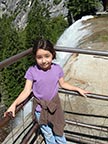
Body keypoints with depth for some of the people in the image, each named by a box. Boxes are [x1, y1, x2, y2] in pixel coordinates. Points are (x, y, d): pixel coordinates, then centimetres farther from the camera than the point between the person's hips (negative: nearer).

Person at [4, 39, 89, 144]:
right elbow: (27, 91, -16)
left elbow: (63, 84, 6)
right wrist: (14, 104, -28)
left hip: (55, 107, 1)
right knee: (48, 135, 19)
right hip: (41, 110, -1)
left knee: (59, 134, 18)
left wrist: (78, 89, 8)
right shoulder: (32, 71, -17)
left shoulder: (57, 69, -10)